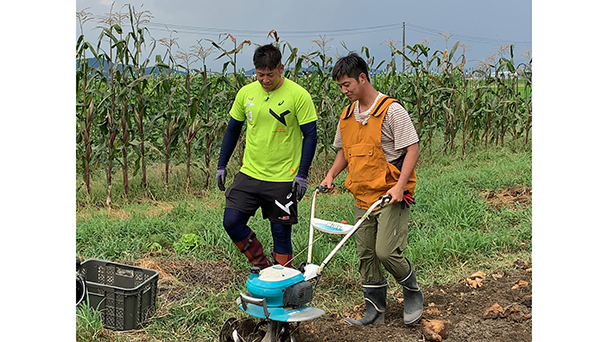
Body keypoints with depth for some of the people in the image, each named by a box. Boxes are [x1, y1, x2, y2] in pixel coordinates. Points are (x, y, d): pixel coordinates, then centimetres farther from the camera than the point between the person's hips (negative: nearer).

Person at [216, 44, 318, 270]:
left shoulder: (298, 95, -10)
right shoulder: (246, 93, 3)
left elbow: (310, 135, -7)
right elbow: (232, 130, 13)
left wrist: (302, 174, -12)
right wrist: (221, 165, 11)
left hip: (283, 179, -4)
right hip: (249, 174, 4)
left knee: (281, 232, 3)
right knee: (231, 222, -2)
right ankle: (262, 266, 19)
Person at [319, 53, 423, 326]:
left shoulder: (391, 110, -12)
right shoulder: (347, 115, 11)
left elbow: (412, 150, -13)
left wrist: (399, 186, -21)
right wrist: (331, 176, 8)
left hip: (391, 195, -7)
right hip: (362, 197, 7)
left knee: (386, 251, -13)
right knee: (366, 255, 9)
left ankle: (413, 293, 14)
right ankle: (375, 311, 22)